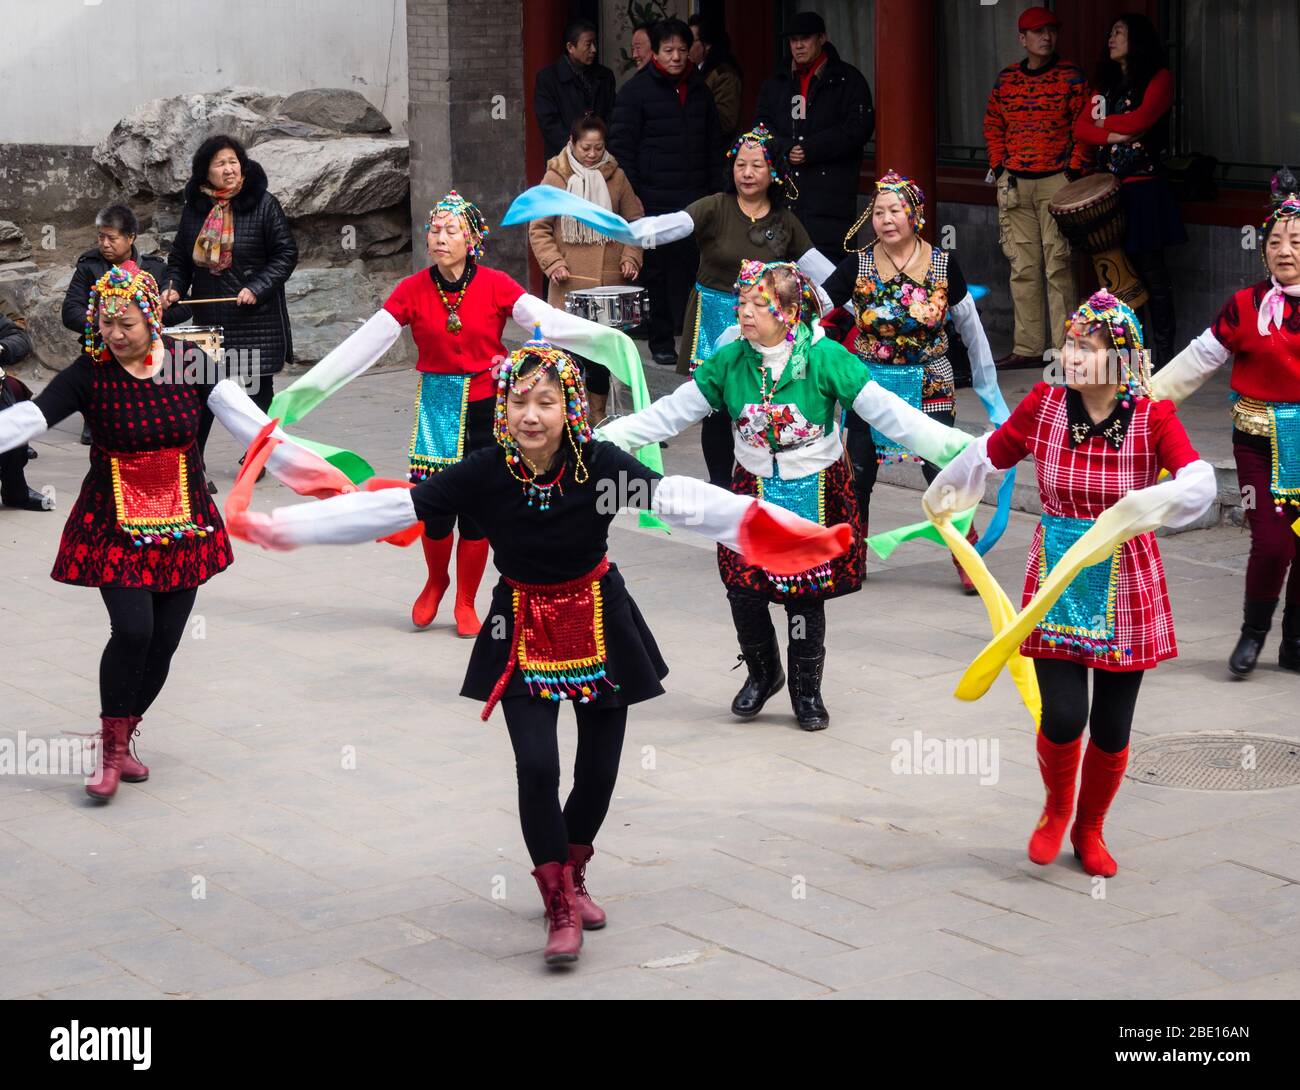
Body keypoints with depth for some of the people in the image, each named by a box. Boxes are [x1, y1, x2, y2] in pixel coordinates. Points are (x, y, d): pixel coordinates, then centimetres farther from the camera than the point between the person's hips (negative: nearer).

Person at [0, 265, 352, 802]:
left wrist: (290, 460, -24)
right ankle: (110, 749, 2)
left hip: (183, 525, 3)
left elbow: (241, 415, -12)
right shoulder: (90, 373, -10)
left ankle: (121, 739, 25)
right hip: (115, 525, -3)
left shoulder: (189, 363, -4)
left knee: (165, 640, 4)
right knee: (133, 630, -17)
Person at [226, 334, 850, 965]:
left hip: (598, 621, 1)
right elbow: (393, 508, -17)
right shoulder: (486, 473, -17)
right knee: (536, 766, -12)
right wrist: (281, 528, -21)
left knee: (599, 764, 7)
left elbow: (677, 499, -30)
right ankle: (560, 909, 5)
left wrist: (760, 523, -46)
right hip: (524, 629, -1)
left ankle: (572, 875, 36)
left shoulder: (599, 464, -19)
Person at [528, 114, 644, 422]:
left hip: (609, 280, 2)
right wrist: (553, 263, -10)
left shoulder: (615, 176, 6)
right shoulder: (555, 177, 0)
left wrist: (630, 257, -1)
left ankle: (598, 415, 20)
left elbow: (635, 222, 13)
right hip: (570, 283, -2)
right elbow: (538, 228, 2)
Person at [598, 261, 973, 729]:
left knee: (806, 595, 3)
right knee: (744, 590, -1)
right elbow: (669, 413, 0)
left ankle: (806, 689, 25)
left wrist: (956, 446, -24)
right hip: (753, 491, 2)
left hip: (815, 494, -2)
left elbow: (887, 411, -16)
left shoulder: (825, 358, -15)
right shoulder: (729, 362, -6)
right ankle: (762, 671, 29)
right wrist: (602, 439, -4)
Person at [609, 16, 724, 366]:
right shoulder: (636, 91, -1)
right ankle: (661, 339, 9)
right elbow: (622, 147, -4)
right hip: (654, 202, -4)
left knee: (695, 266, -2)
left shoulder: (700, 90, 13)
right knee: (656, 271, 1)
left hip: (696, 201, 4)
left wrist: (716, 191, 13)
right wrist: (631, 198, -10)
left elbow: (713, 145, 20)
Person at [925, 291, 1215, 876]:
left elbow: (1200, 480, -26)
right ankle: (1056, 807, 23)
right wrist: (942, 493, 28)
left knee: (1112, 729, 4)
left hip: (1125, 588, -1)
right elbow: (989, 454, 13)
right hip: (1056, 581, 1)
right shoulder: (1044, 405, -5)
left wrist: (1156, 501, -46)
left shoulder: (1152, 417, -11)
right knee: (1063, 718, -10)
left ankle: (1090, 829, 32)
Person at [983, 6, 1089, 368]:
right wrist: (999, 167, 6)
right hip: (1014, 183, 4)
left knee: (1058, 266, -7)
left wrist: (1074, 171, -10)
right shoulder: (1006, 79, 9)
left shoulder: (1071, 77, -1)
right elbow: (993, 126, 16)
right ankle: (1028, 347, 11)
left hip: (1056, 180, -4)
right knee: (1023, 267, 6)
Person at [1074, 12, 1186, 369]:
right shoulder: (1105, 83, 18)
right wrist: (1113, 135, -10)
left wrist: (1104, 122, 2)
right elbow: (1081, 128, 8)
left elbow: (1141, 118, -14)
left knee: (1150, 269, -6)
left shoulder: (1158, 78, 1)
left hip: (1143, 187, -6)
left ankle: (1164, 354, -3)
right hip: (1108, 187, 6)